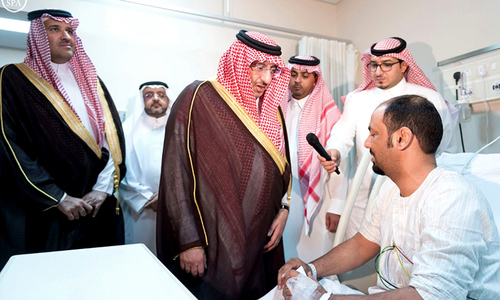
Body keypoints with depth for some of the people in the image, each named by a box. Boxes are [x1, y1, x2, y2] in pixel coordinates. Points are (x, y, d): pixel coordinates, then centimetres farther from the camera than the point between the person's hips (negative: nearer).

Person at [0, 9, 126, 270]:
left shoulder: (90, 81, 11)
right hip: (43, 214, -3)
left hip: (99, 209, 4)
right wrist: (58, 198, -13)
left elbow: (113, 135, 3)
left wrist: (103, 188, -7)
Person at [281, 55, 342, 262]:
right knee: (288, 258, 15)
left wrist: (336, 208, -9)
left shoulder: (329, 113, -6)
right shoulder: (280, 110, 5)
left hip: (318, 201, -3)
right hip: (283, 202, 4)